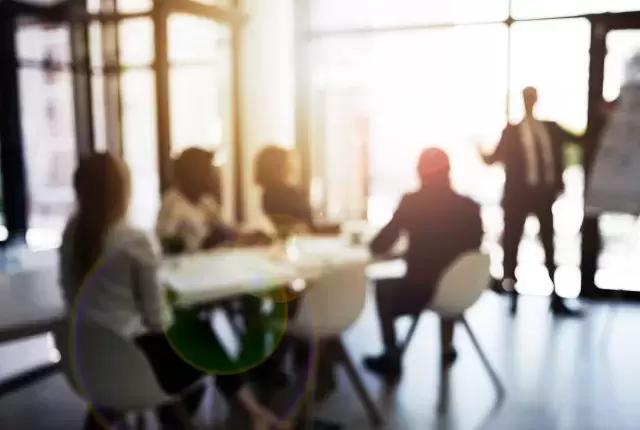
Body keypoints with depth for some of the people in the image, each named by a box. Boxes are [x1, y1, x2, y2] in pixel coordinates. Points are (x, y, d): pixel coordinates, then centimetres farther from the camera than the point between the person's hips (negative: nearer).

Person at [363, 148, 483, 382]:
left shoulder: (411, 202, -9)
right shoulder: (470, 207, -1)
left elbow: (377, 247, -7)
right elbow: (472, 249, 12)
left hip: (420, 292, -4)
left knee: (383, 285, 26)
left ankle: (392, 357, 25)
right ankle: (447, 348, 40)